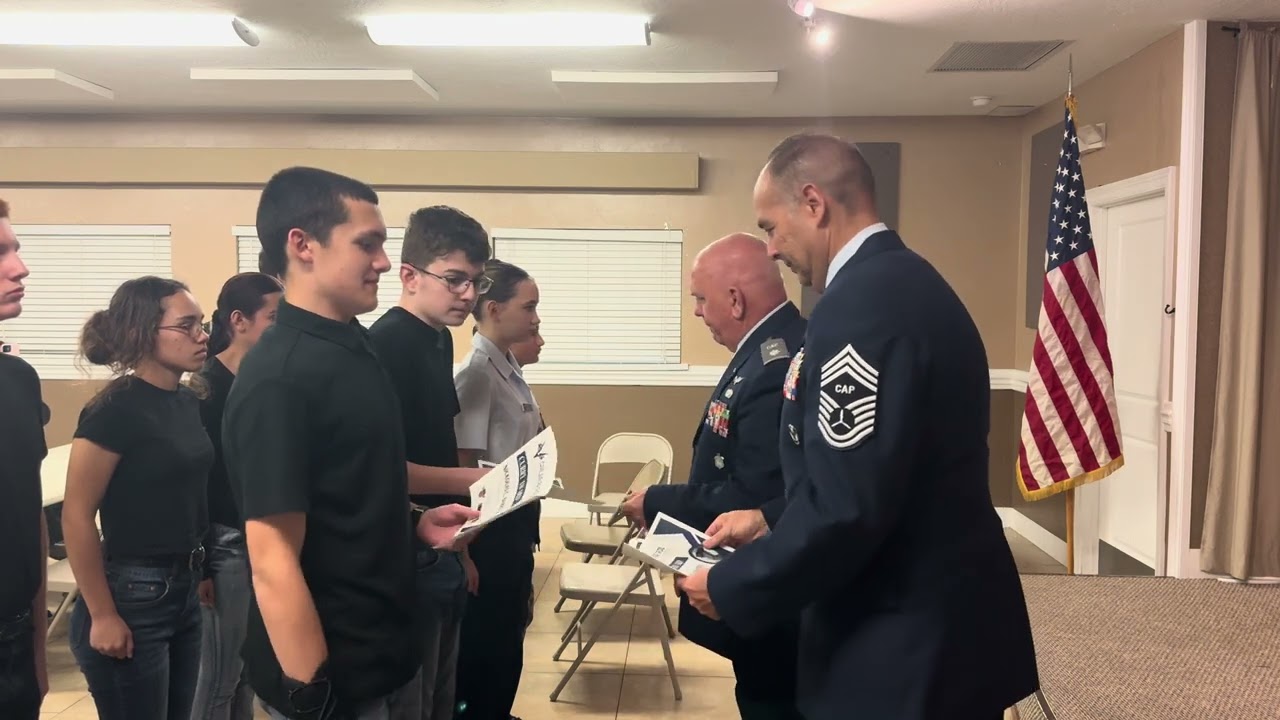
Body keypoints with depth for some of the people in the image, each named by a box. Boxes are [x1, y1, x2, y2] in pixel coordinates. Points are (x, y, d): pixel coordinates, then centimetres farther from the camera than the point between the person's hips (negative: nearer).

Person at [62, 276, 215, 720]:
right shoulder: (115, 408, -16)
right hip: (133, 594, -7)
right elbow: (77, 517, -17)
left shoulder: (189, 401, 5)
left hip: (183, 591, 7)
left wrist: (199, 572, 14)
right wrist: (102, 616, -14)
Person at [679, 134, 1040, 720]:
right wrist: (771, 526, 14)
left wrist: (730, 587, -13)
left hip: (906, 647, -9)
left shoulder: (862, 300, -23)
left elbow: (846, 507, -27)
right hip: (937, 619, 9)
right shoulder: (904, 282, 8)